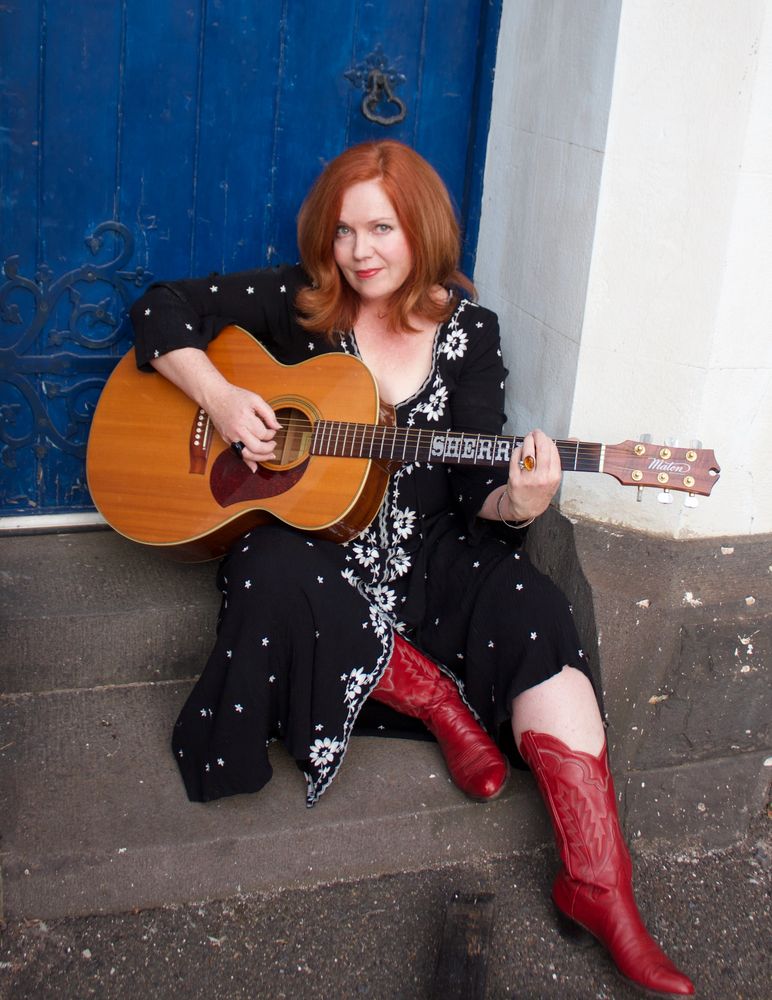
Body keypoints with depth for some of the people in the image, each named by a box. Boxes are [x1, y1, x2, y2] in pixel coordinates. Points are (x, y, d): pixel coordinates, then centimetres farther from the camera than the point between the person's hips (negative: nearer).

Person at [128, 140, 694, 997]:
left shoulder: (466, 332, 1)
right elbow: (162, 310, 1)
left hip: (425, 550, 1)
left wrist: (515, 504, -27)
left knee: (532, 611, -26)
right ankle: (441, 704, -13)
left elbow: (475, 490, -3)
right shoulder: (299, 302, -1)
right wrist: (220, 396, -15)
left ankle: (599, 888, -25)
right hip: (303, 536, -1)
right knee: (278, 583, -36)